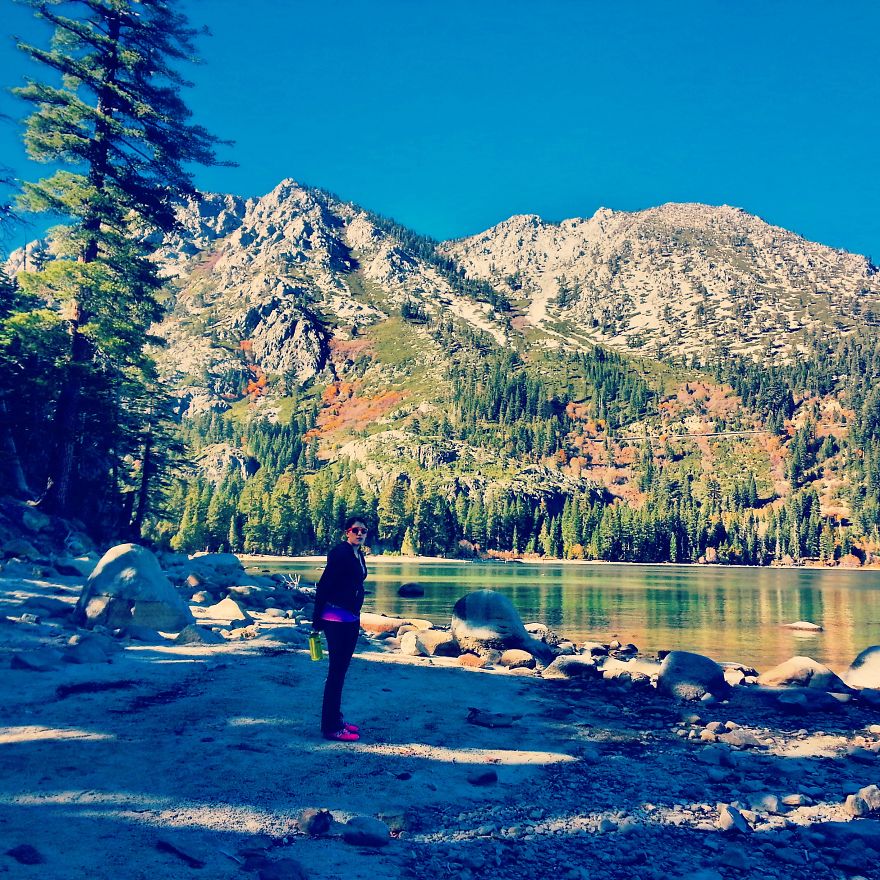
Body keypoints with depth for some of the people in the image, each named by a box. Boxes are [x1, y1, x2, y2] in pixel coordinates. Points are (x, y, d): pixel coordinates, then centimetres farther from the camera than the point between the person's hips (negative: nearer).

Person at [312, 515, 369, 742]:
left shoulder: (359, 555, 12)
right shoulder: (340, 552, -15)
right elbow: (323, 586, -17)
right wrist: (317, 621, -17)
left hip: (351, 619, 9)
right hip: (336, 619, -9)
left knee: (341, 670, 15)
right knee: (336, 671, -4)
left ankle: (336, 719, 26)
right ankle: (331, 727, 3)